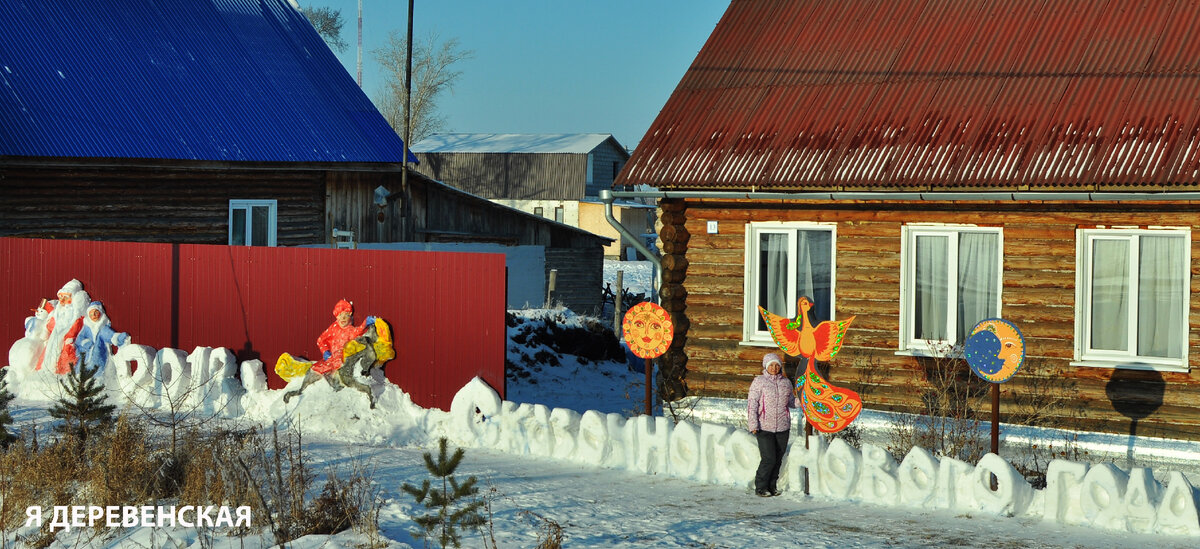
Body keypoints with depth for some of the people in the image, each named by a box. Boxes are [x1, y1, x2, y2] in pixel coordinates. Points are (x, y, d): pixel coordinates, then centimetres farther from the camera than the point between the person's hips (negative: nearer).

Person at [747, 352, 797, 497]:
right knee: (768, 459, -10)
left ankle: (772, 486, 20)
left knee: (778, 459, 7)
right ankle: (760, 487, 4)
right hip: (764, 427, -4)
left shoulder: (786, 382, 11)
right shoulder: (759, 382, -3)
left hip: (782, 427, 5)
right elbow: (752, 404, -5)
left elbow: (791, 402, 21)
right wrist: (753, 425, -12)